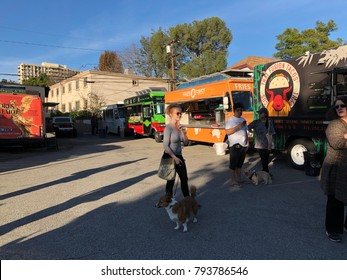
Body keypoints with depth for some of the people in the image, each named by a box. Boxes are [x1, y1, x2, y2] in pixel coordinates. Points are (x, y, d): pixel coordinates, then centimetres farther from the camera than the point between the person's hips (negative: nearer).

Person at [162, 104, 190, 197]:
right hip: (169, 157, -7)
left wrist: (182, 131, -10)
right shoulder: (168, 128, -17)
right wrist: (175, 158, -19)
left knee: (184, 179, 12)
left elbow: (185, 143, 3)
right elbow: (166, 146, -19)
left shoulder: (179, 126, 4)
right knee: (171, 180, 6)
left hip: (179, 156, 7)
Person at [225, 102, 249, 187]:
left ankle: (239, 180, 21)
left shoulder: (243, 120, 16)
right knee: (233, 164, -3)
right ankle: (233, 182, 2)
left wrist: (247, 141, 14)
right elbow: (227, 132, -18)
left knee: (240, 164, 13)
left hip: (243, 145, 7)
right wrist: (238, 126, -23)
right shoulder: (230, 120, -7)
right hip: (235, 145, -7)